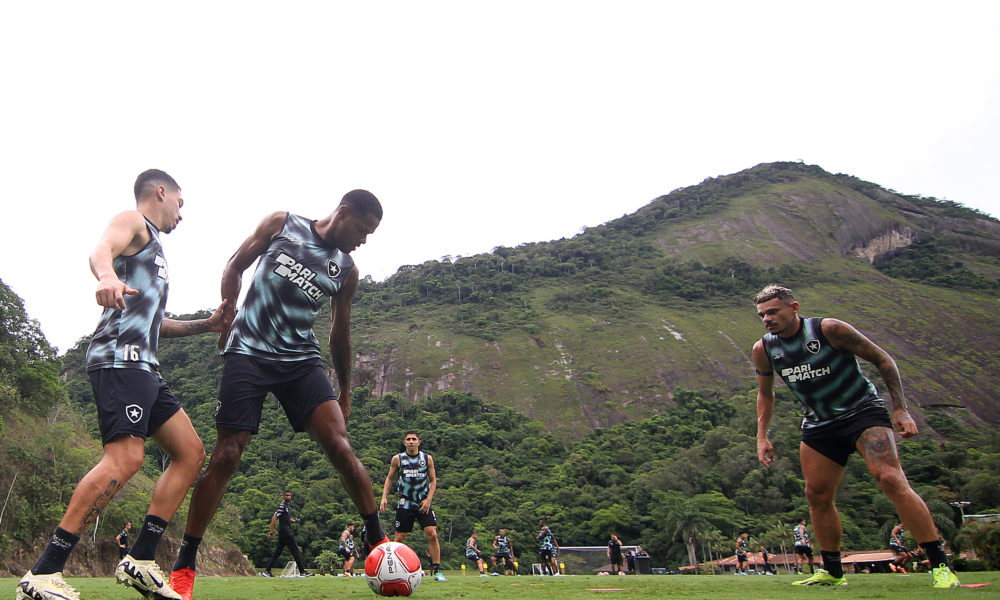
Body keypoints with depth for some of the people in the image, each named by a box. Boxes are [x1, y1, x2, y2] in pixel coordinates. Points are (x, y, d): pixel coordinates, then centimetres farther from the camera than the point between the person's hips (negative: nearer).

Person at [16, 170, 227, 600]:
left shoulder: (153, 246, 32)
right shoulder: (132, 221, 6)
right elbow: (101, 249, -19)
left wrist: (205, 325, 28)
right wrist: (107, 275, -42)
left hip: (143, 365, 10)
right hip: (120, 355, -10)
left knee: (191, 453, 5)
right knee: (126, 457, -22)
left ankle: (140, 560, 4)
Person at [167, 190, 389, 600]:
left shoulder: (346, 271, 8)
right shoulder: (281, 225, 2)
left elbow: (340, 334, 17)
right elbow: (235, 267, 11)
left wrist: (345, 393, 20)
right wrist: (228, 316, -1)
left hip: (302, 359, 2)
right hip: (248, 352, -2)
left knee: (339, 446, -15)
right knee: (226, 457, -6)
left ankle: (380, 542, -4)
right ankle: (183, 566, 9)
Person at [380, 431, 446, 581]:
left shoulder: (427, 458, 4)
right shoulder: (397, 459, 2)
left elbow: (433, 480, 8)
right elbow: (389, 478, 13)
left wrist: (428, 499, -4)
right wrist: (384, 497, 2)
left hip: (423, 504, 0)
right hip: (405, 505, 0)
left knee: (432, 535, -11)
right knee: (398, 538, 0)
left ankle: (437, 571, -3)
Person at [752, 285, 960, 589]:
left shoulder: (829, 329, -17)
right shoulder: (763, 350, -4)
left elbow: (882, 359, -8)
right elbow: (765, 393, 13)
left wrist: (901, 409, -12)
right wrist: (762, 436, 5)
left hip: (863, 412, -5)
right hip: (819, 425, 5)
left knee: (890, 479, -22)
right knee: (817, 496, 4)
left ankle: (940, 565, -13)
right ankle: (832, 572, 20)